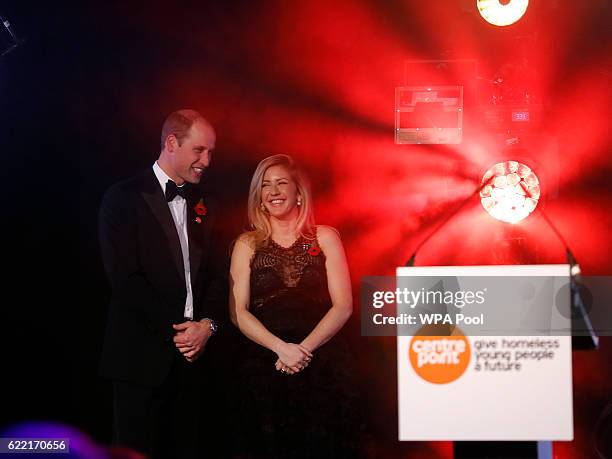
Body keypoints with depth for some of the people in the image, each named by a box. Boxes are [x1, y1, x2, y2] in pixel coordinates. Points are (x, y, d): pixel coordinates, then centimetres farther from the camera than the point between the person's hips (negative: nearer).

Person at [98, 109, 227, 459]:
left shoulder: (204, 206, 15)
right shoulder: (125, 199, -4)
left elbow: (216, 275, 12)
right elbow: (125, 278, -12)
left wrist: (207, 324, -6)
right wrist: (175, 328, -13)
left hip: (193, 352, 5)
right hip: (143, 356, -5)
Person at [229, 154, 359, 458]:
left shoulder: (324, 238, 5)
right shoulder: (247, 244, 7)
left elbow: (343, 306, -1)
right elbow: (238, 311, -2)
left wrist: (304, 348, -13)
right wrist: (281, 348, -16)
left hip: (322, 367, 0)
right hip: (263, 367, 0)